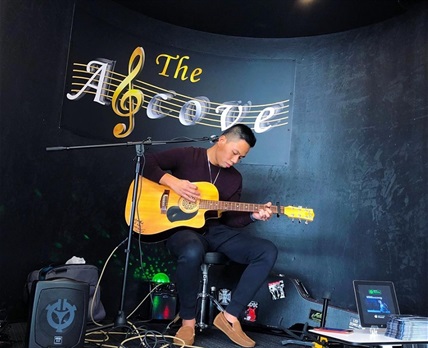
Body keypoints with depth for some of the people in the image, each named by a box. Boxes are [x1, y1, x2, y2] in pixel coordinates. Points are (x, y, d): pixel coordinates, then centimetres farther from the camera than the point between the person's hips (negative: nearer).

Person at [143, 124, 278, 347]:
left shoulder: (235, 178, 13)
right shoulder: (186, 156, -1)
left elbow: (230, 219, 11)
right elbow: (145, 162, -7)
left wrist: (253, 215, -7)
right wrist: (173, 181, -19)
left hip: (216, 231, 6)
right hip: (182, 228, -5)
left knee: (268, 251, -14)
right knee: (192, 252, -43)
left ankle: (230, 316, -12)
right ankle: (188, 322, -18)